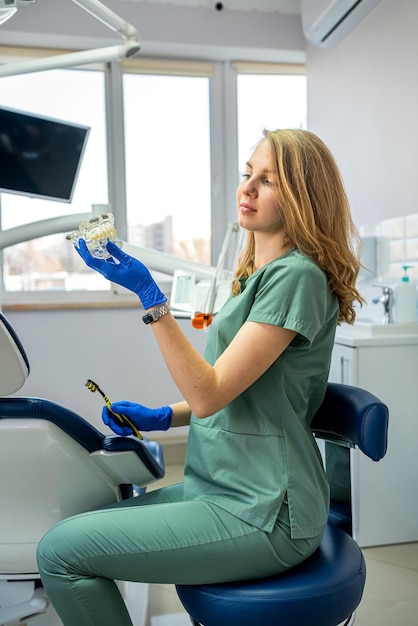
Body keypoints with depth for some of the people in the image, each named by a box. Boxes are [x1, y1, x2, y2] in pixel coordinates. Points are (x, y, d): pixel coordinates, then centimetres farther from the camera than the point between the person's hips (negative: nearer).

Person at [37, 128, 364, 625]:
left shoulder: (297, 276, -16)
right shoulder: (258, 273, 14)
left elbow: (210, 393, -20)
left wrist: (151, 297, -24)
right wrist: (162, 417, 9)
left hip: (262, 514, -9)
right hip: (226, 490, 9)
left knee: (60, 552, -11)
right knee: (73, 525, 9)